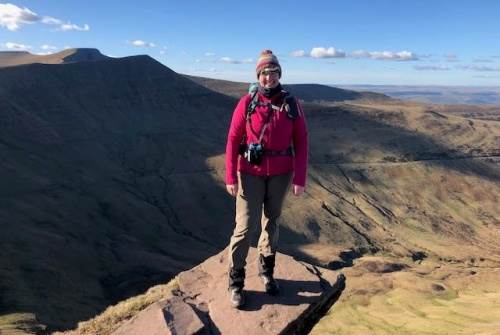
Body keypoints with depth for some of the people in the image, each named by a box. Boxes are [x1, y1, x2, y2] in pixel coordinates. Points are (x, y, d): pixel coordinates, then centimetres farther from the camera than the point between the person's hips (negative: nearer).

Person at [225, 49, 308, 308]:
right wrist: (230, 177, -12)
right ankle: (236, 282, 12)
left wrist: (300, 178, -6)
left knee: (271, 222, 15)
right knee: (245, 226, -3)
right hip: (251, 173, -2)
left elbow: (301, 143, -2)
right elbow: (233, 140, -7)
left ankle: (266, 272, 33)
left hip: (281, 173, 2)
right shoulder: (247, 103, -7)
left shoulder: (292, 105, -3)